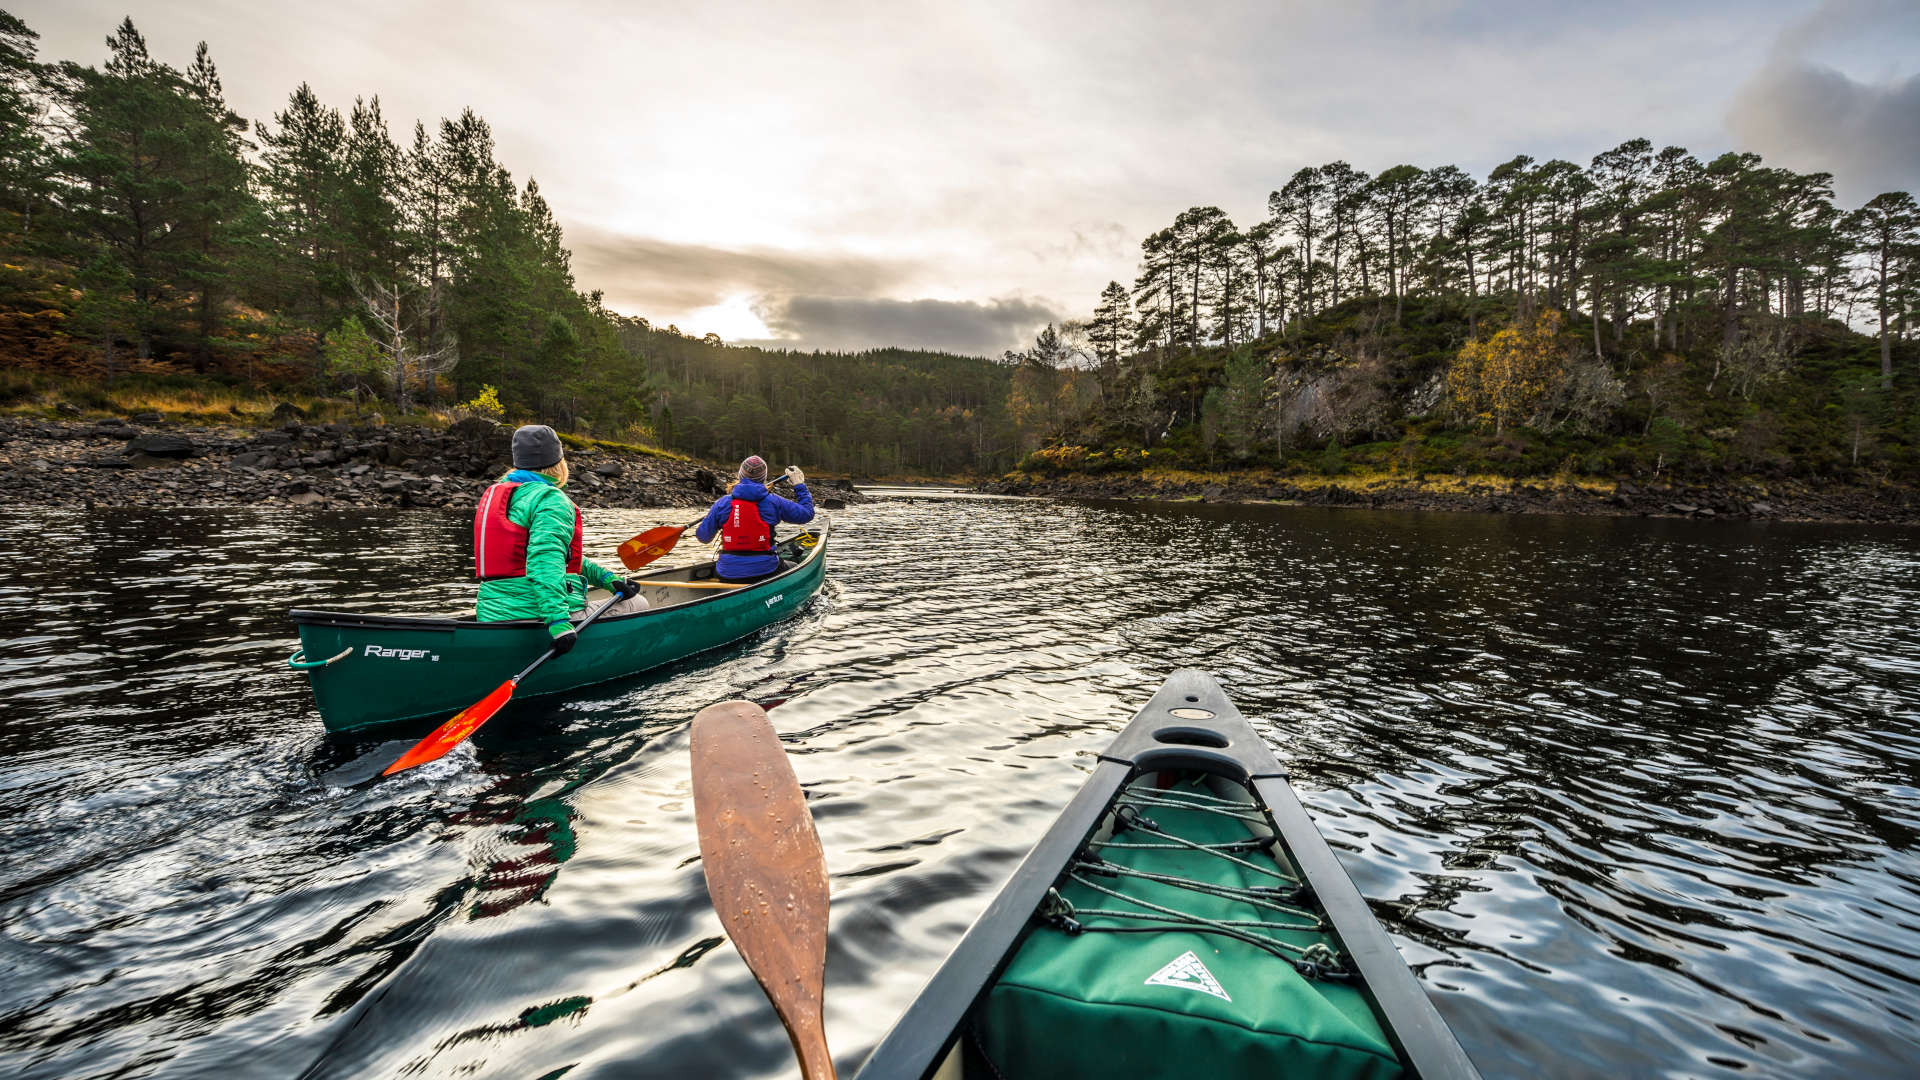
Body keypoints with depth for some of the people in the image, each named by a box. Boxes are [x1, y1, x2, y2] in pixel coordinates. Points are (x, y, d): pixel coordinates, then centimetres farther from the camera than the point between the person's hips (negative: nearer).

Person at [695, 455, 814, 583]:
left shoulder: (722, 503, -1)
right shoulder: (773, 502, -4)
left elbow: (703, 537, 7)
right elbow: (807, 514, 6)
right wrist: (799, 485, 19)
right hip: (764, 572, -1)